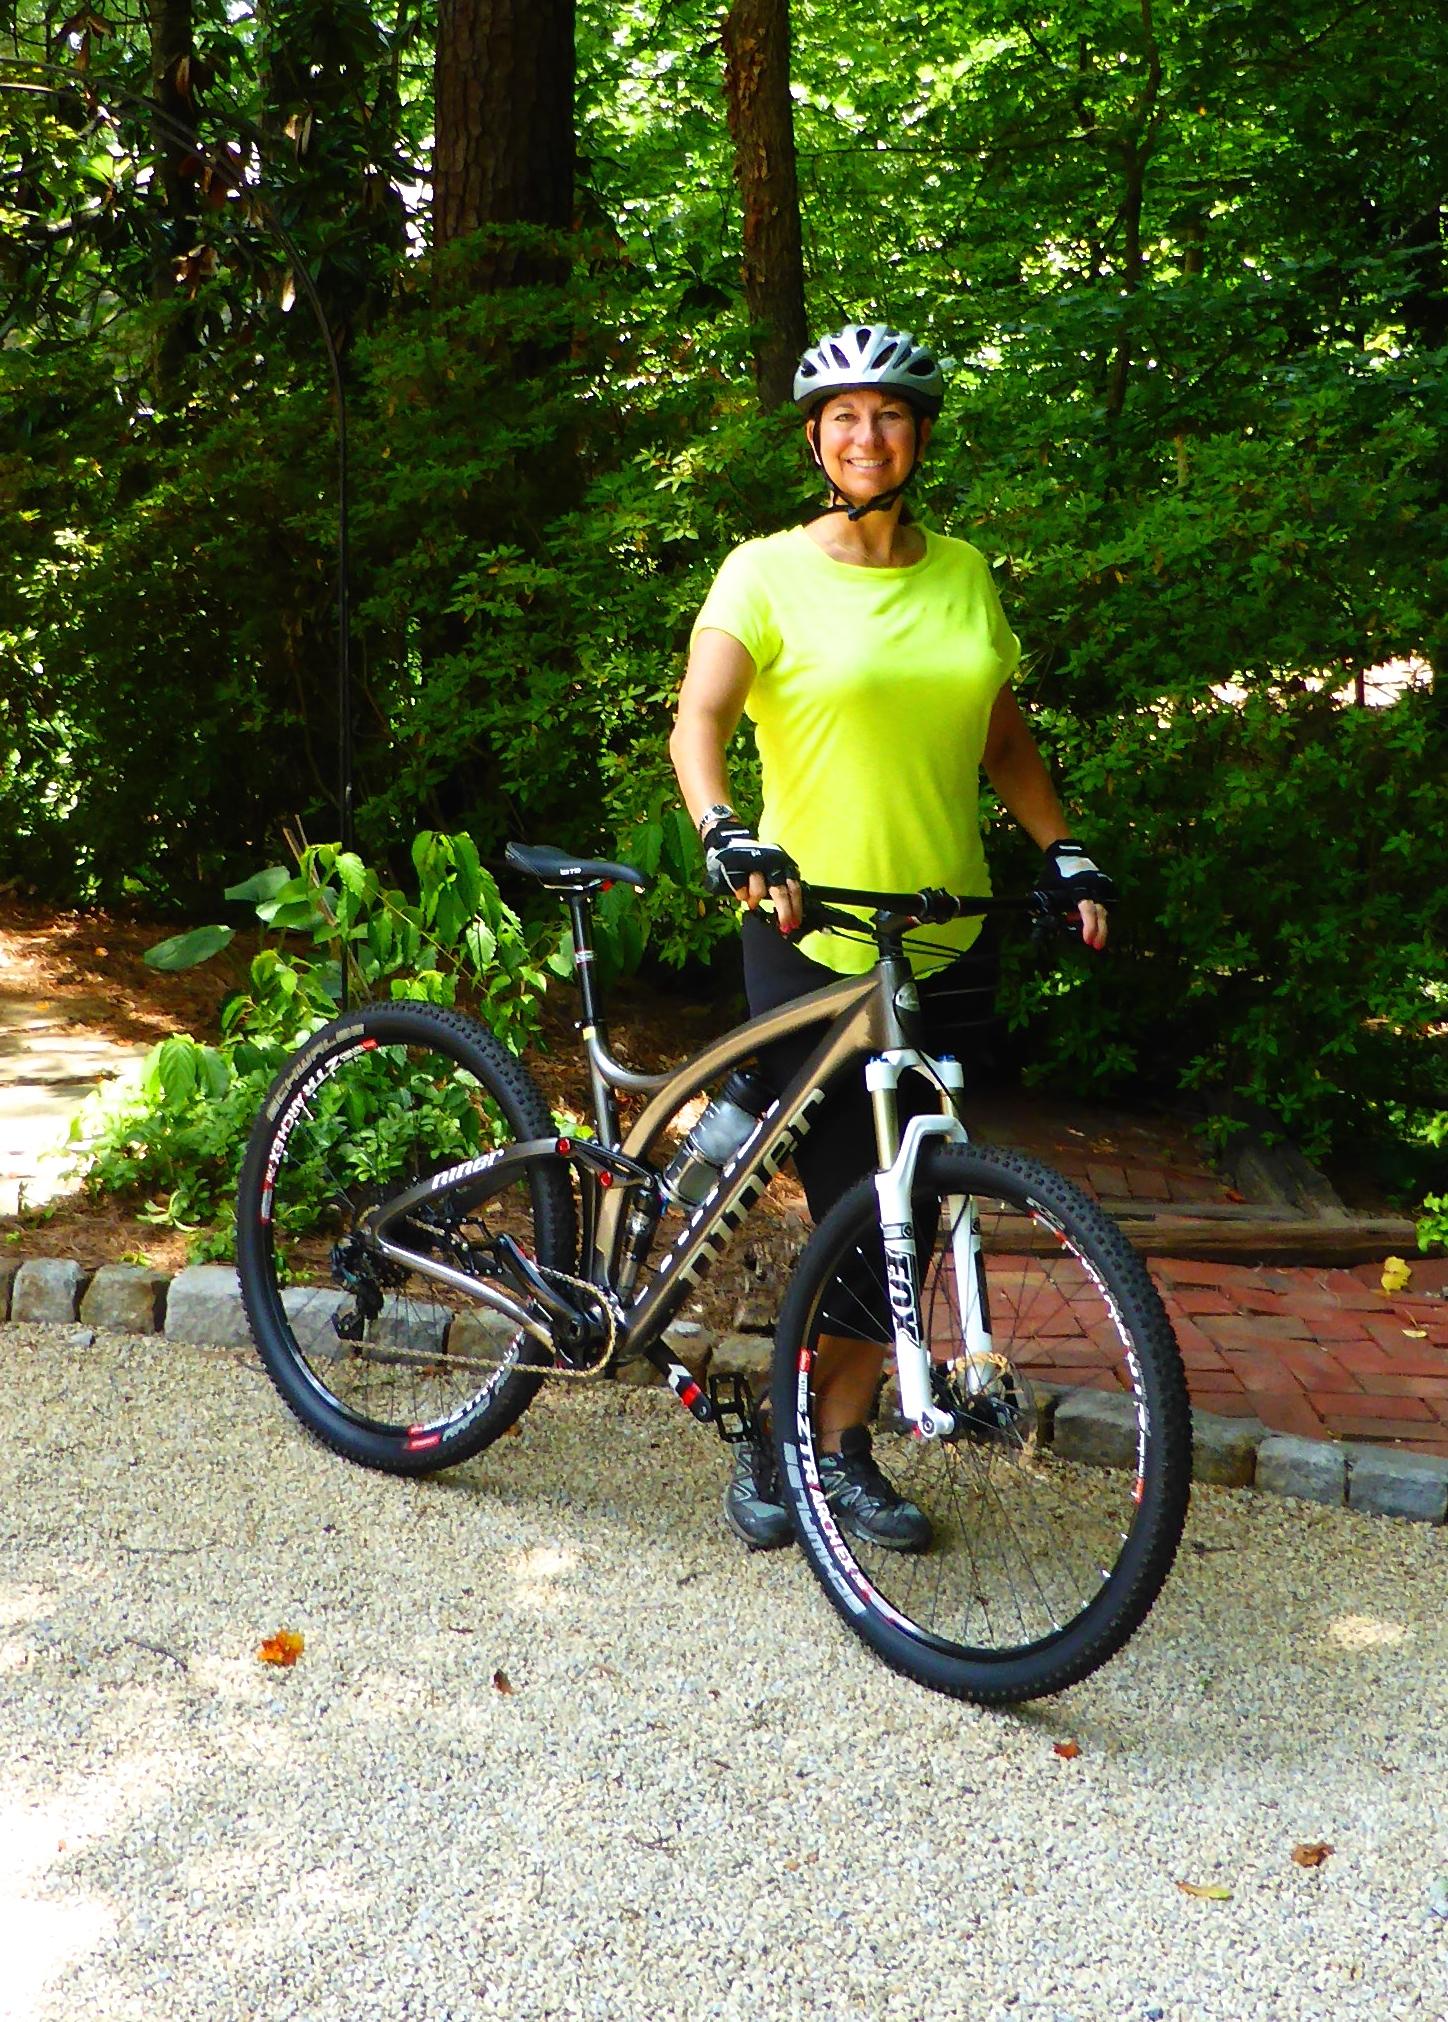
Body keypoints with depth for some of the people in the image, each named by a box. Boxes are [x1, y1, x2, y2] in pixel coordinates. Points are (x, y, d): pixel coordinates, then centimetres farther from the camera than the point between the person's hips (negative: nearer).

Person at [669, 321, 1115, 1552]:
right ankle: (770, 1443, 15)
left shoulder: (965, 574, 10)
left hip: (947, 938, 5)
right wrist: (725, 835, -33)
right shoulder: (769, 572, -4)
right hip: (814, 940, -4)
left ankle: (843, 1446, 21)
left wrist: (1064, 851, 3)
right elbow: (698, 723, -15)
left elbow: (1004, 737, 16)